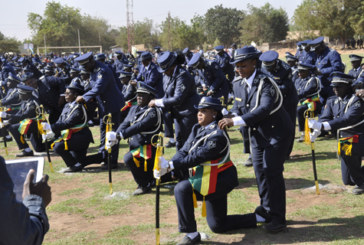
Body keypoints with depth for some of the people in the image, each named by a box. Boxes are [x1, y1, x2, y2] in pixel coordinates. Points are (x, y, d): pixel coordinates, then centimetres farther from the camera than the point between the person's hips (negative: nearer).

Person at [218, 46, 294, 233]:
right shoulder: (238, 84, 2)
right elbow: (239, 106, 11)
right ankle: (266, 210, 27)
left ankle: (278, 218, -1)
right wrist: (231, 118, -13)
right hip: (257, 133, 7)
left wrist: (236, 121, -39)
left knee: (272, 171, -10)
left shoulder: (265, 82, -22)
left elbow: (265, 109, -34)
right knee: (260, 171, 11)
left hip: (277, 131, -7)